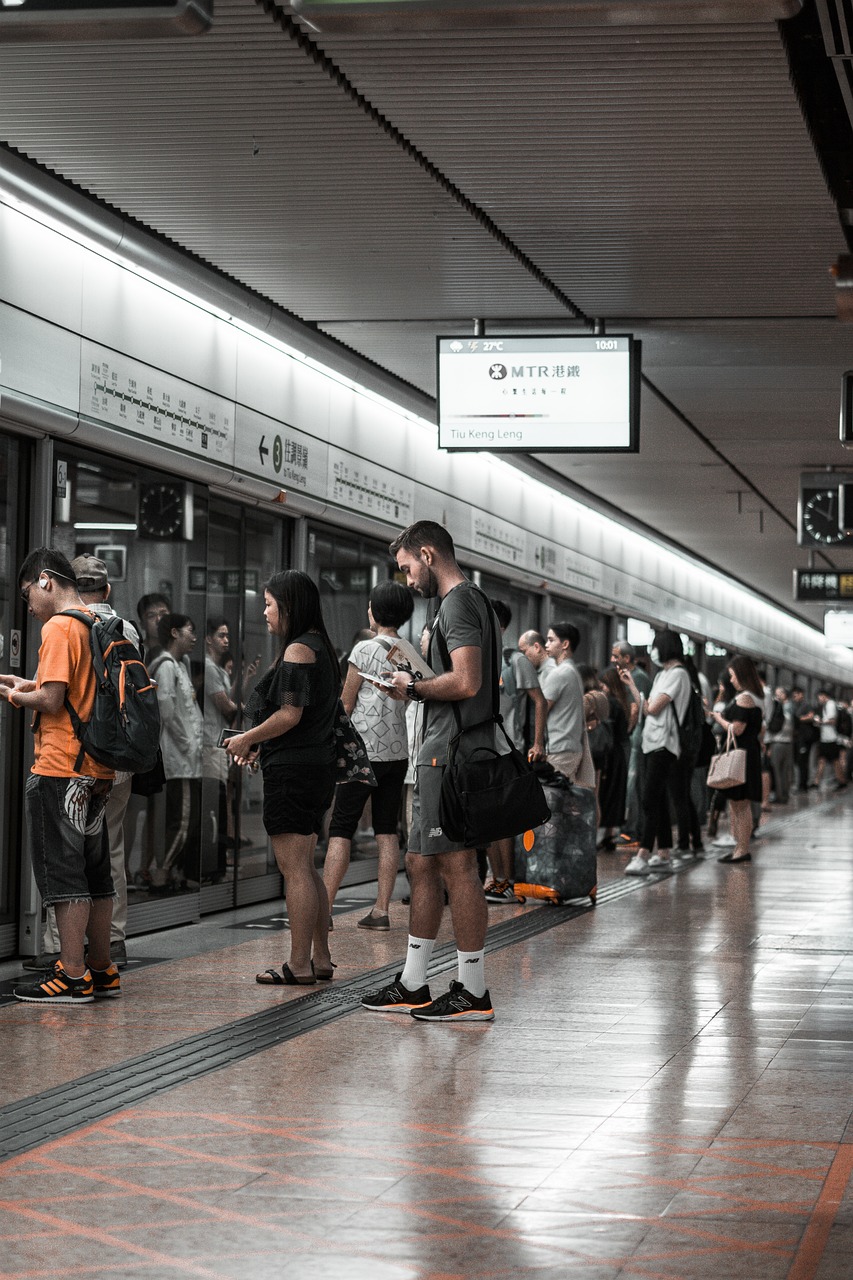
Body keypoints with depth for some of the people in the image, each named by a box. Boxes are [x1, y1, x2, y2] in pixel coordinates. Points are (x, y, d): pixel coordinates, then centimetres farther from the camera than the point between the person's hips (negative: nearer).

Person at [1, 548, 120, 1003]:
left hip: (60, 766, -9)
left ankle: (73, 976, -5)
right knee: (95, 871, 12)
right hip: (97, 767, 9)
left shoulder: (58, 627, -13)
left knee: (62, 869, -5)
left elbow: (51, 701, -19)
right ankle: (101, 969, 17)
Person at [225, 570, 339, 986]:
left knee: (294, 869, -8)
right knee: (305, 867, 15)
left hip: (292, 771, -10)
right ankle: (320, 959, 18)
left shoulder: (298, 650, -13)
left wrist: (247, 739, -7)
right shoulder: (319, 647, 17)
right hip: (317, 765, 10)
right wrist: (261, 745, 17)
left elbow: (289, 715, -20)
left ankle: (299, 965, -7)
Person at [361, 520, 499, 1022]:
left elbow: (466, 682, -23)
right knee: (422, 864, 14)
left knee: (457, 866, -8)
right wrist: (418, 682, 16)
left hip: (452, 755, -11)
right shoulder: (475, 603, 22)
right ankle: (413, 985, 20)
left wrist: (415, 687, -8)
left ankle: (474, 991, -4)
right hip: (444, 756, 11)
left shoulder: (458, 604, -11)